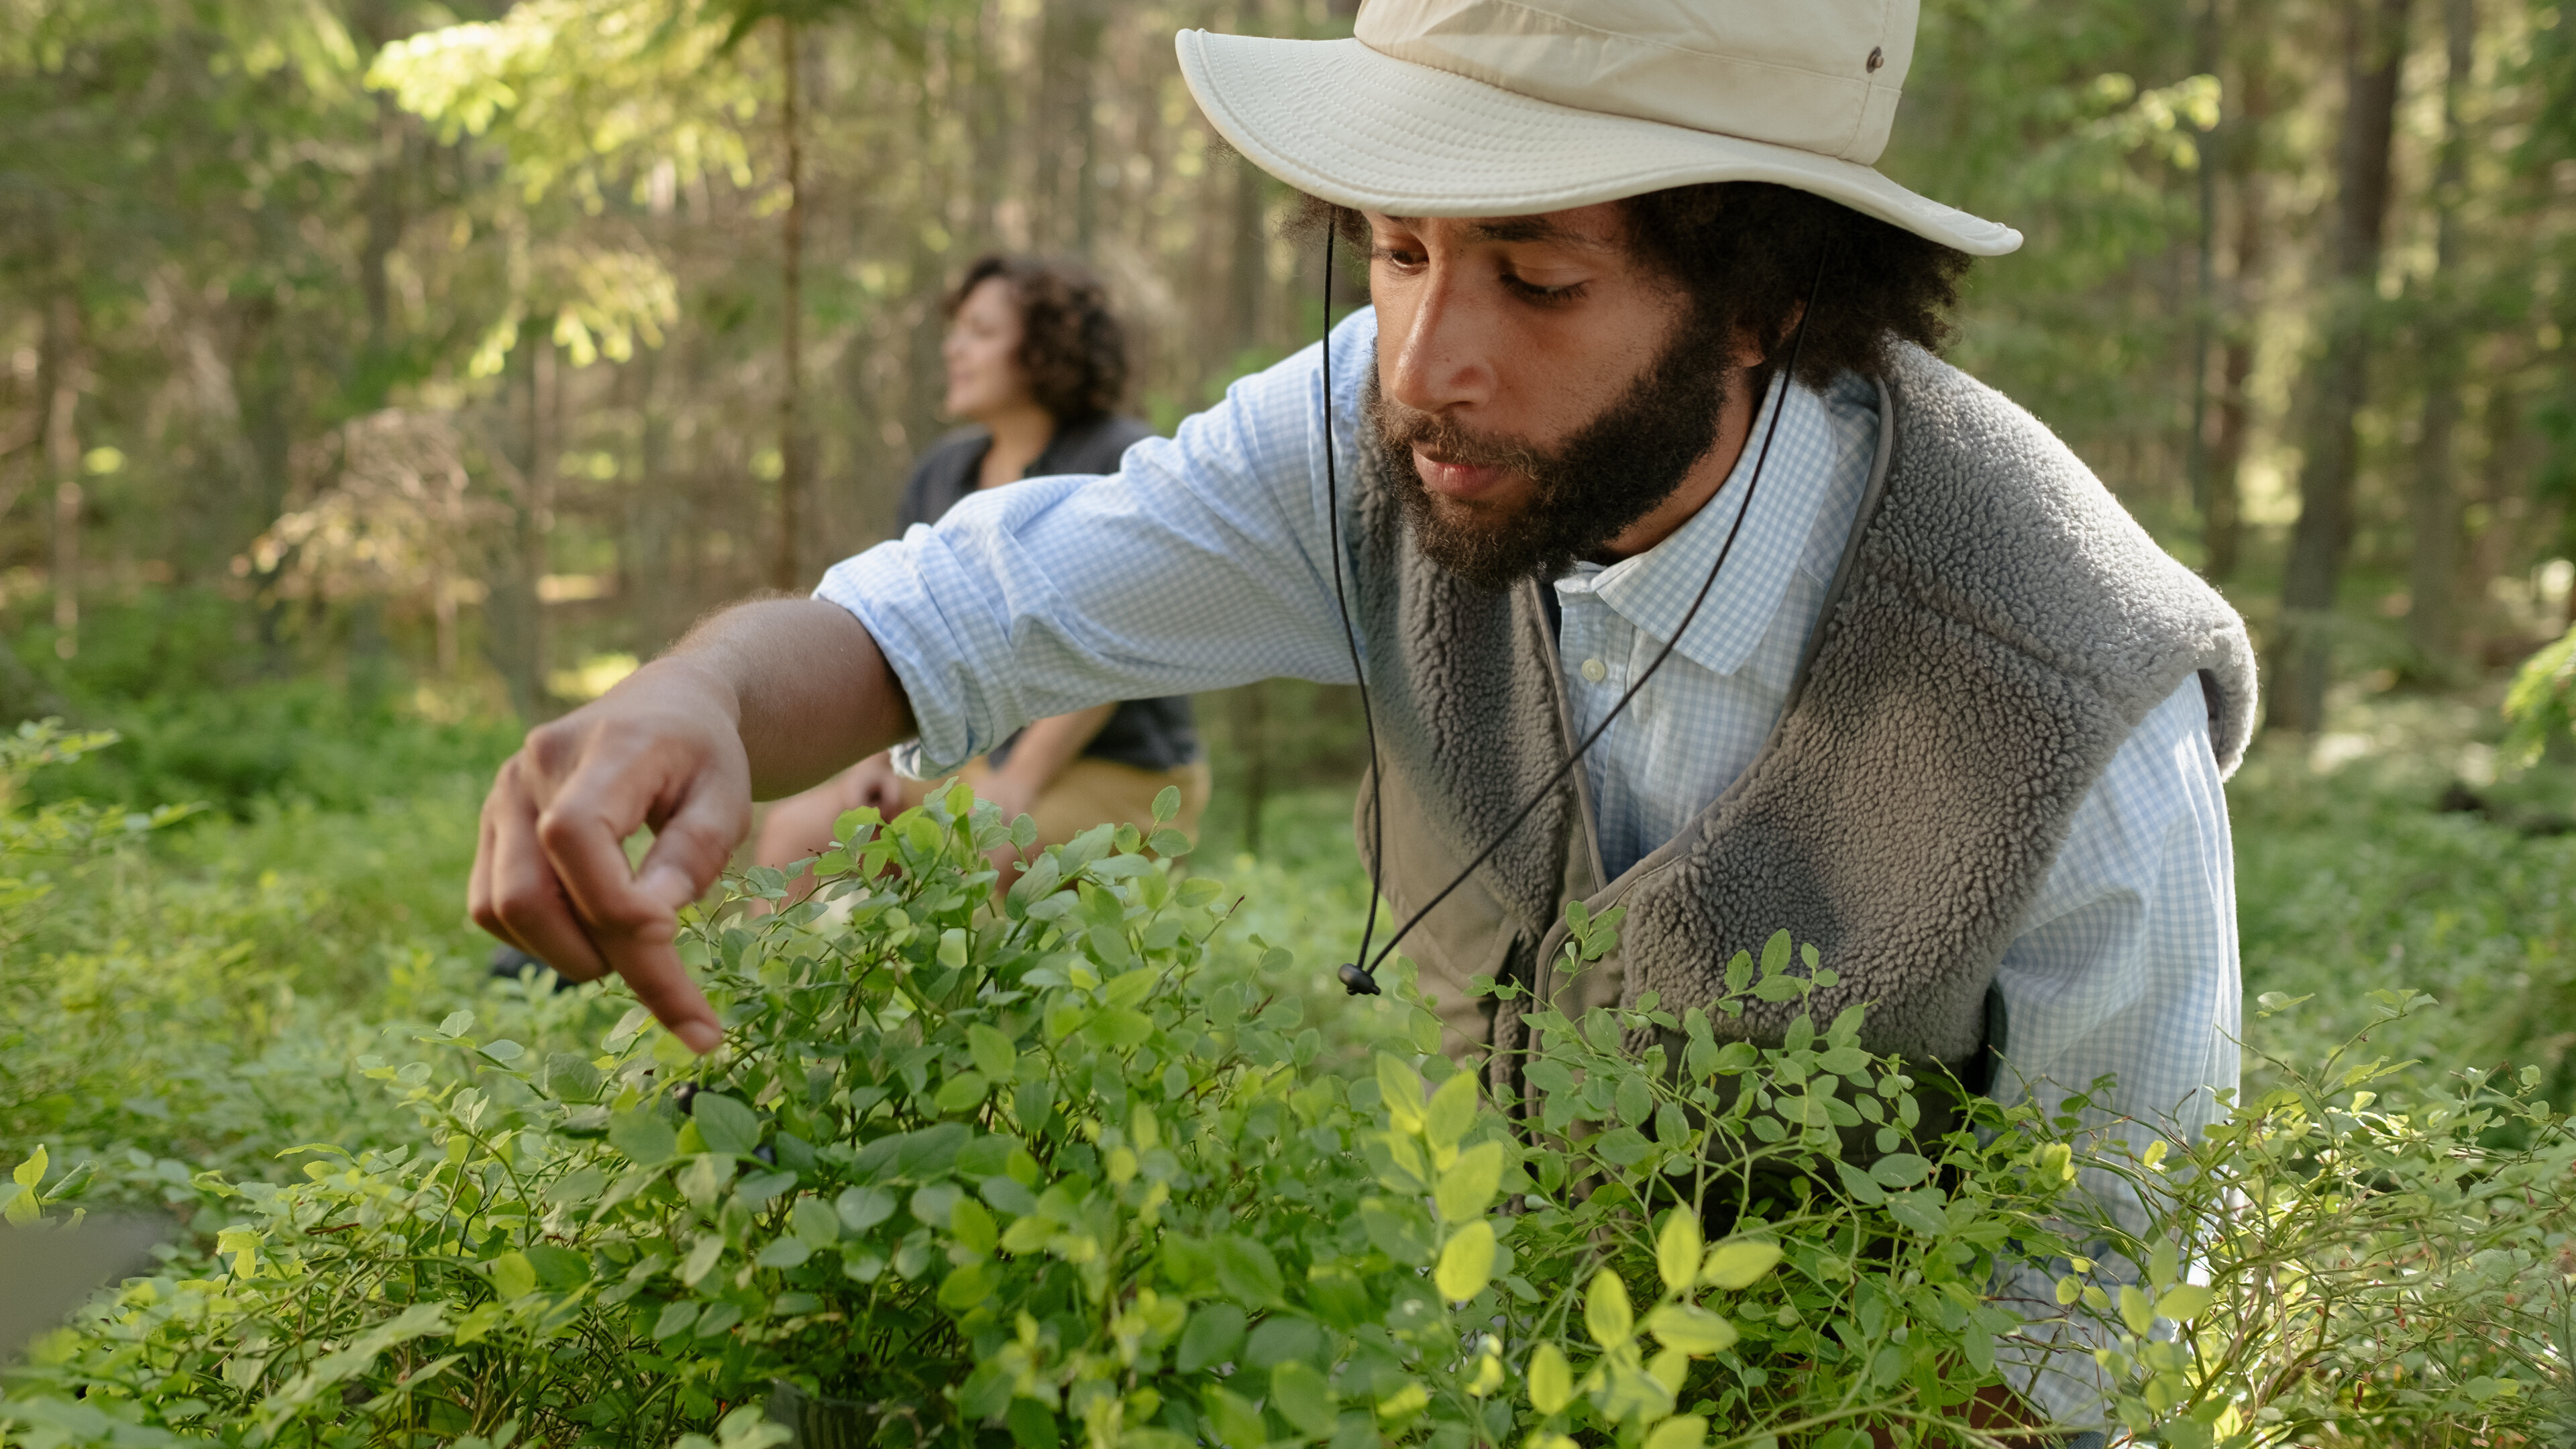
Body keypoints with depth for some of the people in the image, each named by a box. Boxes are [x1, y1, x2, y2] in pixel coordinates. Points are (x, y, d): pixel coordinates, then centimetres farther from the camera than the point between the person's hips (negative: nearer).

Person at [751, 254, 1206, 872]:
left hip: (1117, 779, -7)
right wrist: (873, 756, -5)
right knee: (793, 827, -13)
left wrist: (1021, 782, -21)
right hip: (973, 766, 7)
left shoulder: (1122, 459, -9)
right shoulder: (941, 474, 12)